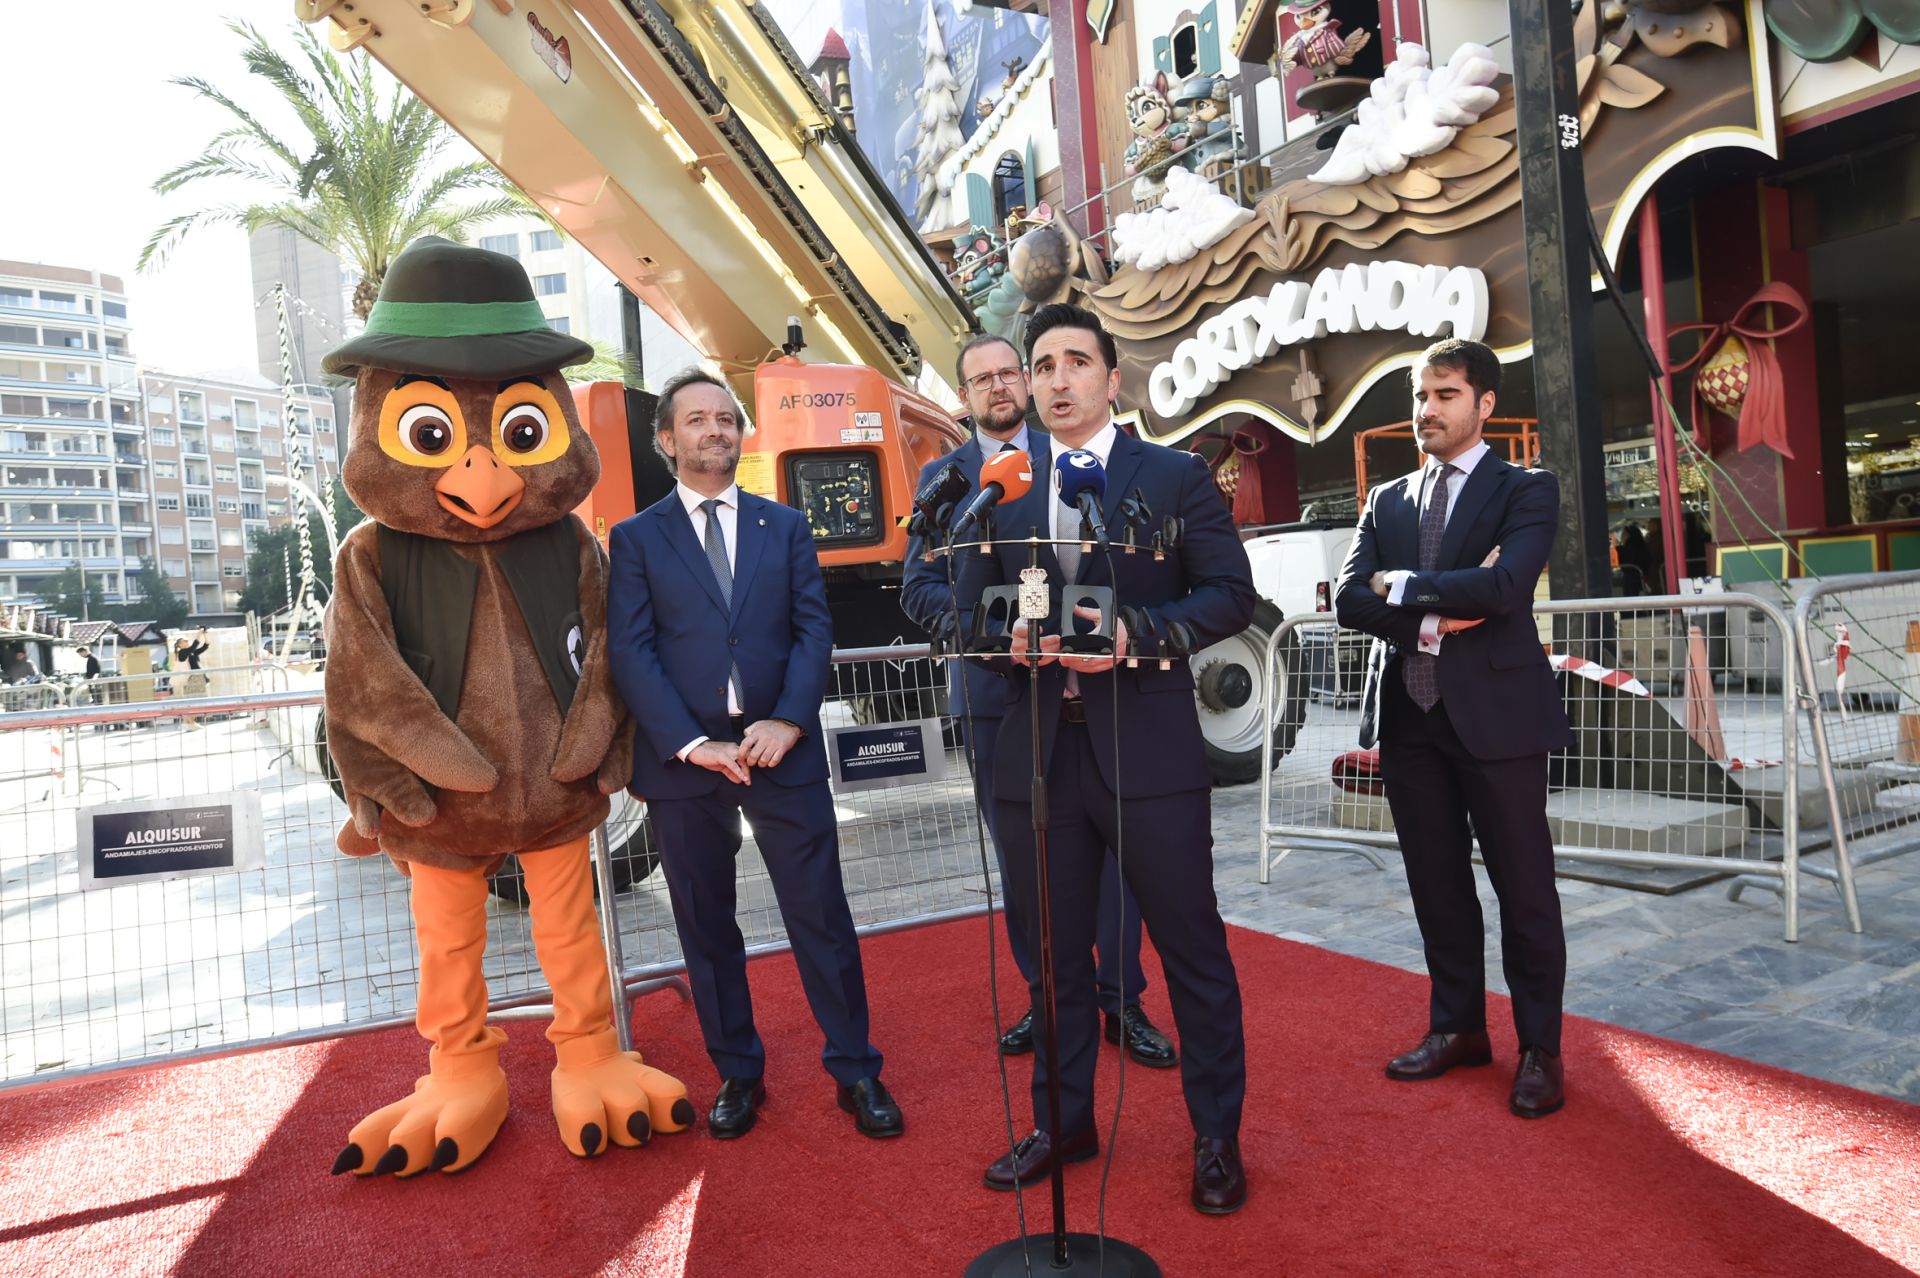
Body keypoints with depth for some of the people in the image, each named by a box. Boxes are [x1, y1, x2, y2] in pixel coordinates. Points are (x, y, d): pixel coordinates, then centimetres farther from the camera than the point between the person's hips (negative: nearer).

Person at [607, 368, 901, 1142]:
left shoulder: (785, 526, 11)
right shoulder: (636, 538, 6)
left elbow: (814, 629, 3)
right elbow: (631, 653, -3)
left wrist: (787, 722, -12)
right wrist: (693, 745, -13)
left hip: (781, 752, 1)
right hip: (681, 759, 0)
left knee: (822, 916, 3)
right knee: (706, 928, 10)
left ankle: (856, 1071, 18)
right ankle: (738, 1076, 27)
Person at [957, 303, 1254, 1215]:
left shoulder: (1176, 477, 3)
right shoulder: (1001, 493, 12)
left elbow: (1230, 594, -3)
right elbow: (969, 615, 12)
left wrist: (1138, 633, -18)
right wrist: (1010, 637, -10)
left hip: (1150, 753, -3)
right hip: (1038, 755, 4)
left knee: (1193, 950, 7)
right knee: (1055, 952, 15)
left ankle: (1216, 1137, 27)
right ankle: (1062, 1122, 34)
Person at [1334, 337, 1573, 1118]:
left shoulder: (1527, 491, 0)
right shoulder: (1387, 500, 14)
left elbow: (1504, 587, -18)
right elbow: (1349, 600, 1)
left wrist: (1401, 586, -9)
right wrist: (1433, 619, -12)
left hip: (1496, 712, -4)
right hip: (1409, 715, 5)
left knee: (1523, 887, 4)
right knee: (1436, 884, 13)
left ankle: (1539, 1050, 19)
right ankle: (1458, 1027, 28)